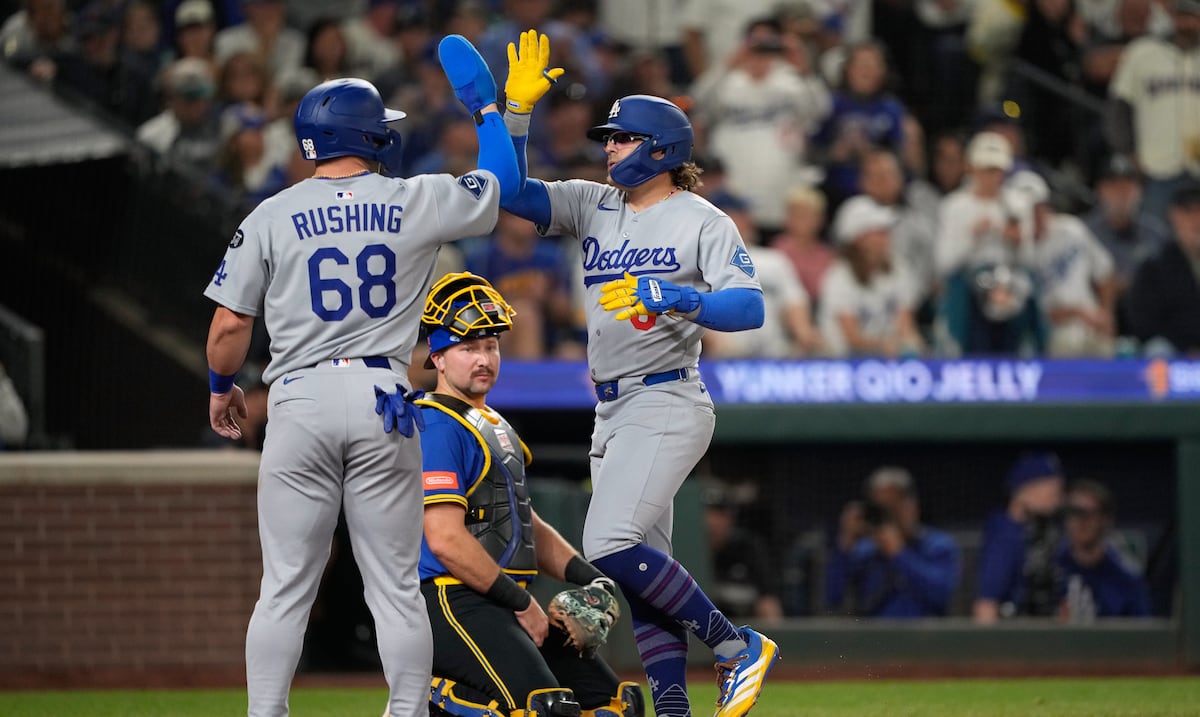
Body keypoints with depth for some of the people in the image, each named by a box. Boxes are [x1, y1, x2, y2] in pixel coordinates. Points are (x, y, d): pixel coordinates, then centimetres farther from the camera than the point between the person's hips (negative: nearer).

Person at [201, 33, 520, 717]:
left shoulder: (272, 217, 2)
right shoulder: (416, 202, 2)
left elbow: (229, 329, 3)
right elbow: (502, 181, 19)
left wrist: (222, 388, 23)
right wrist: (487, 107, 34)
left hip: (301, 401, 0)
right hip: (384, 401, 0)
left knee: (286, 587, 3)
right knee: (396, 585, 5)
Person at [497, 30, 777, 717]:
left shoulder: (703, 222, -4)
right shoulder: (594, 205, 13)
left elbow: (750, 307, -15)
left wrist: (673, 298, -30)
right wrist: (516, 107, -5)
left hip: (668, 404, -7)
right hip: (613, 412, 7)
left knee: (610, 546, -22)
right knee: (642, 569, 5)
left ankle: (739, 647, -11)